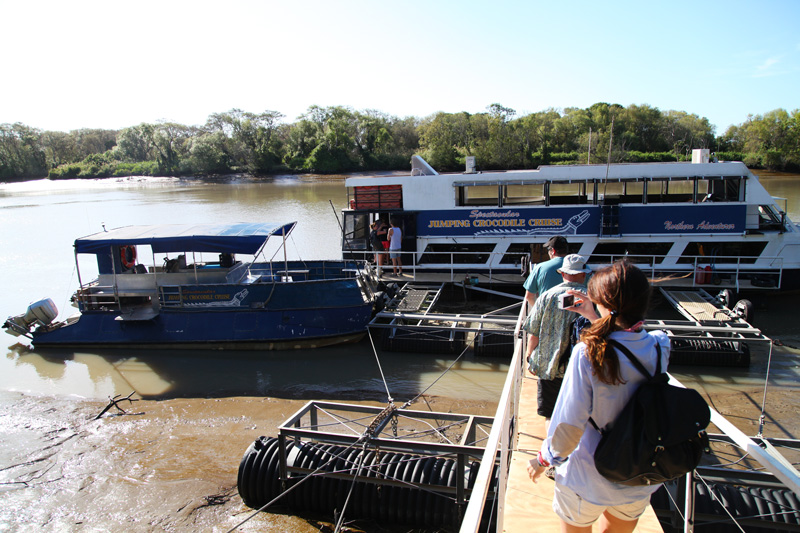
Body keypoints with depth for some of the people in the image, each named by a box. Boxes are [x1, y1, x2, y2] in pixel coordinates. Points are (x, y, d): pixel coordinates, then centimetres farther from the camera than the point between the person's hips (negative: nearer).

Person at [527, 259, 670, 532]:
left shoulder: (587, 353, -28)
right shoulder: (660, 347, -14)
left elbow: (570, 423, -23)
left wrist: (543, 459, -7)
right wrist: (596, 319, 14)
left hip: (589, 478, -4)